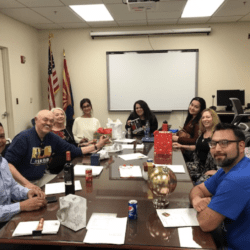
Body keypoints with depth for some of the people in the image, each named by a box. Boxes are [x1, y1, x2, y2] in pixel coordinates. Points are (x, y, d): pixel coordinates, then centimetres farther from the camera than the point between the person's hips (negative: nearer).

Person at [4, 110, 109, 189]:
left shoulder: (52, 138, 5)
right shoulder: (24, 138, -15)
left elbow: (74, 150, 12)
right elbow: (8, 163, -20)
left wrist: (97, 146, 10)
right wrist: (26, 183, -28)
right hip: (21, 185, -6)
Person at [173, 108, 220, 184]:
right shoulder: (202, 133, 13)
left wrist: (218, 171, -19)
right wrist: (181, 146, 21)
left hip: (212, 169, -7)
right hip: (199, 165, 8)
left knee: (200, 184, -31)